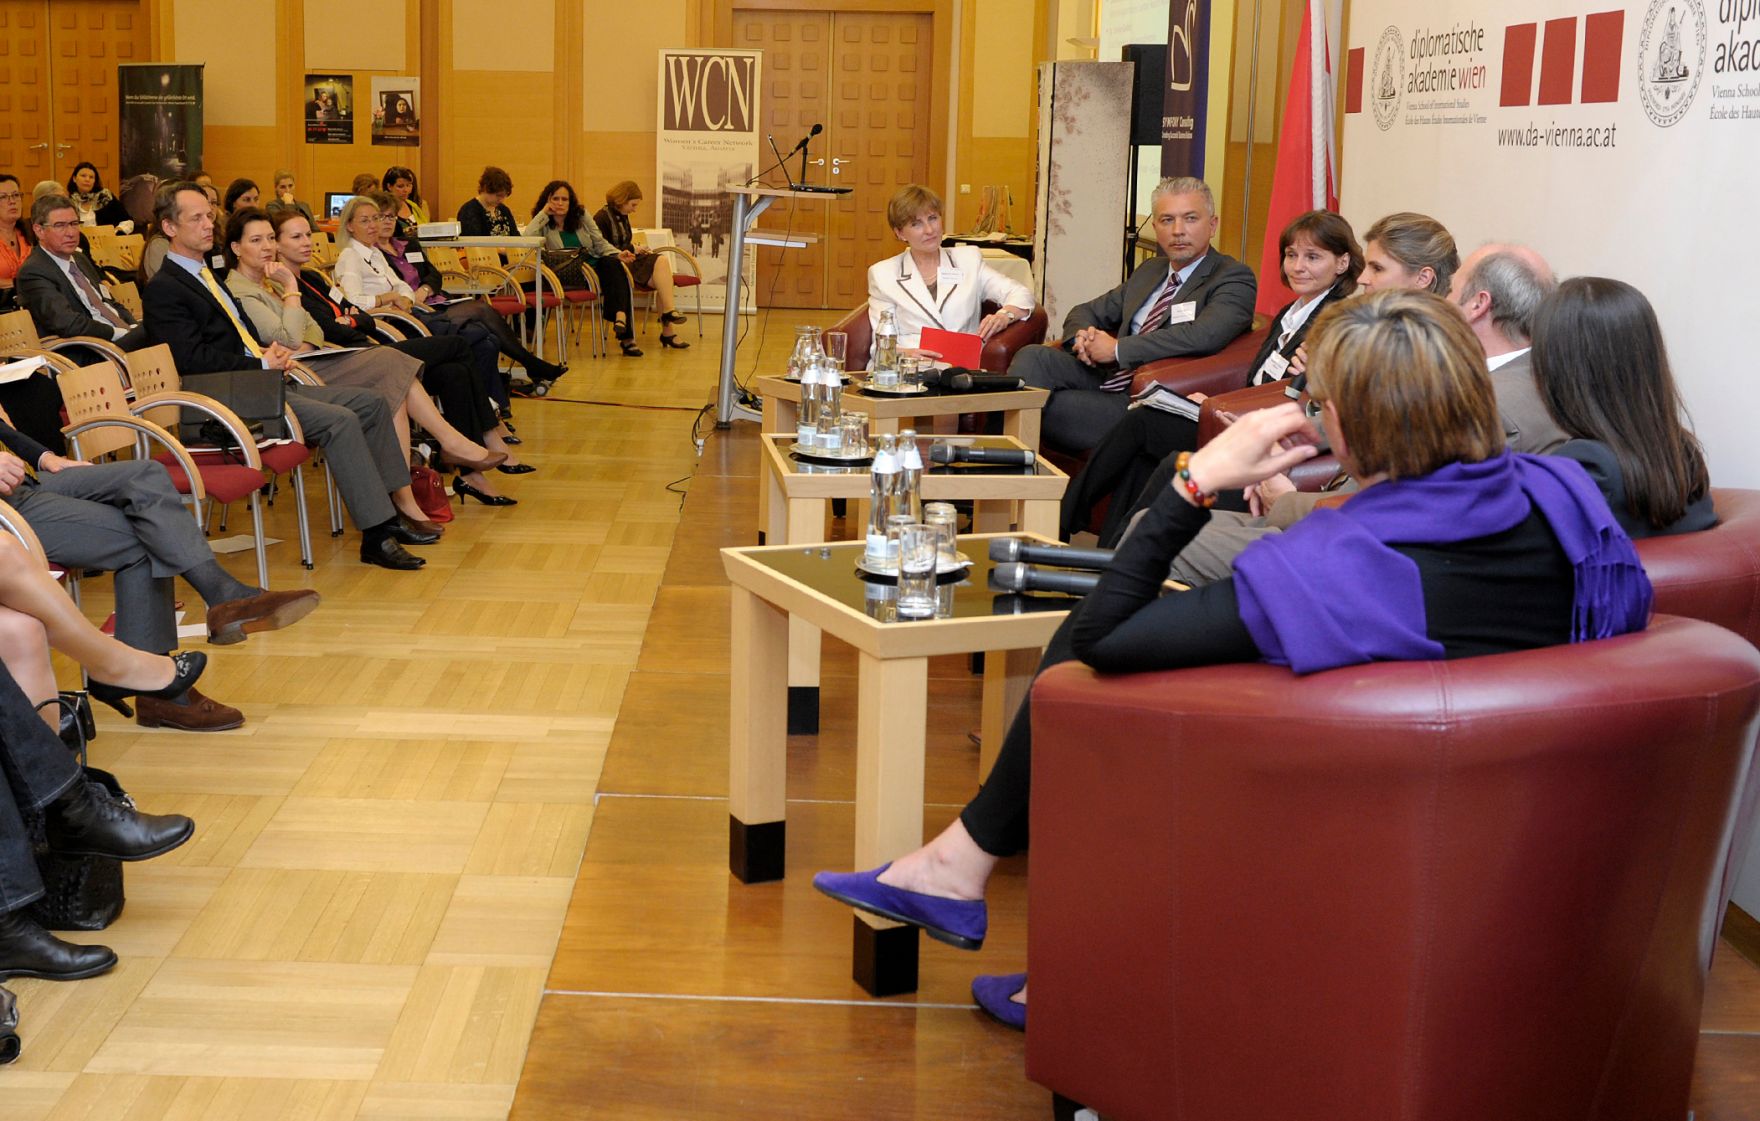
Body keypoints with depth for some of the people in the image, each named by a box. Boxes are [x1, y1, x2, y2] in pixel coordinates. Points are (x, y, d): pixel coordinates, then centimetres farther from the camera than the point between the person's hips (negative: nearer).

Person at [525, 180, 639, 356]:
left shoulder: (581, 216, 17)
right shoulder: (544, 225, 7)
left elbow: (600, 243, 15)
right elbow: (527, 238, -14)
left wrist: (618, 254, -4)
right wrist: (543, 213, -6)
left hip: (595, 265, 4)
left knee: (614, 265, -33)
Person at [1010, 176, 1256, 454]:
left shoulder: (1234, 279, -3)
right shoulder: (1149, 271, 22)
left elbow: (1202, 336, -23)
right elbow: (1086, 312, 27)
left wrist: (1117, 349, -16)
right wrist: (1083, 336, -1)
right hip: (1111, 379, 7)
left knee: (1050, 407, -26)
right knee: (1034, 357, -19)